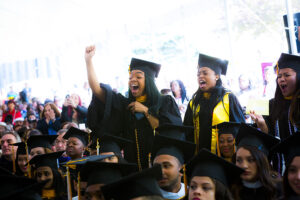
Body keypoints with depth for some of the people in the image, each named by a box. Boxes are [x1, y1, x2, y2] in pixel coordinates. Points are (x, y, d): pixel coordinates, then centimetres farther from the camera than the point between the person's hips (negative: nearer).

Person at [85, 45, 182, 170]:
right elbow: (97, 89, 1)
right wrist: (88, 60, -5)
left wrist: (145, 111, -8)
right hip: (132, 164, 2)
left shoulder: (165, 102, 3)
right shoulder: (124, 104, 9)